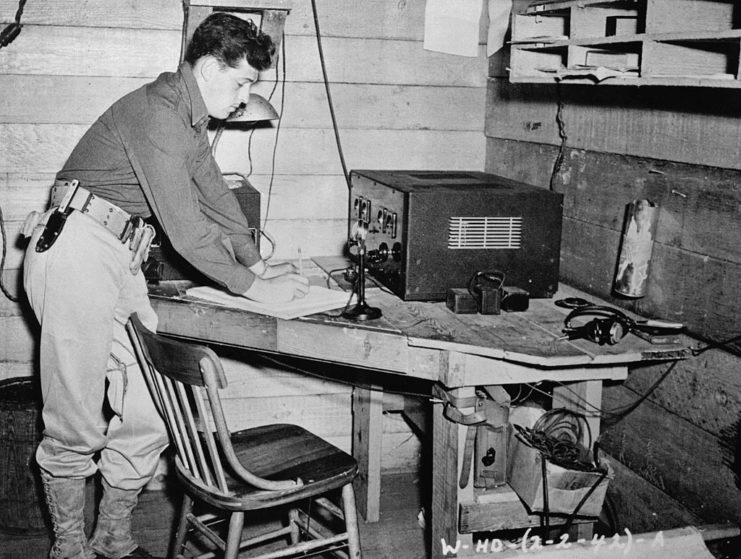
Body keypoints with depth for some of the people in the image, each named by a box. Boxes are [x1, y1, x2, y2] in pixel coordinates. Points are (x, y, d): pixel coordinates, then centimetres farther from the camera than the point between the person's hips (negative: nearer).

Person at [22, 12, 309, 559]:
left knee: (149, 411, 5)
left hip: (122, 259, 9)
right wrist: (253, 288, -15)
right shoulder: (156, 113, -18)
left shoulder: (191, 122, 14)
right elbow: (184, 226, -22)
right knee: (77, 427, -3)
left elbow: (215, 193, 22)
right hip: (76, 252, -9)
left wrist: (256, 261, 12)